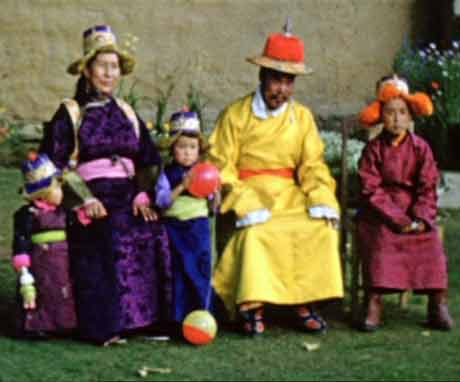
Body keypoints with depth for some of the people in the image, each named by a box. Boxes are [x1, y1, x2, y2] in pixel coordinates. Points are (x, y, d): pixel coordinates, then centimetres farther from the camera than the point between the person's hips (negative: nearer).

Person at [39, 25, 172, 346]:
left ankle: (146, 314, -16)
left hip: (128, 197, 4)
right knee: (110, 240, -30)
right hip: (92, 197, -4)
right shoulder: (69, 114, 5)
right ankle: (104, 326, -25)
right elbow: (56, 164, -2)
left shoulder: (127, 114, 19)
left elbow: (149, 160, 16)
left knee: (153, 234, -24)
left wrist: (142, 194, -2)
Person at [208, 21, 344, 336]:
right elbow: (222, 167, -3)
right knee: (256, 233, -32)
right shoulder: (236, 115, 1)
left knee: (321, 226, -22)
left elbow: (312, 166, 9)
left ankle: (304, 302, -14)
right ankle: (252, 306, -23)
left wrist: (323, 202, -11)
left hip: (290, 195, 3)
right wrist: (246, 204, -18)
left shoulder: (302, 117, 12)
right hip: (249, 193, -3)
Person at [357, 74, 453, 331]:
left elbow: (428, 188, 0)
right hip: (381, 211, -1)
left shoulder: (420, 148, 4)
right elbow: (372, 190, -7)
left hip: (415, 209, 1)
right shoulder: (374, 149, 0)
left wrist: (421, 218, -17)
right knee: (380, 240, -27)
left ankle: (438, 304, -15)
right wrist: (397, 218, -18)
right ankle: (375, 305, -27)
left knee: (430, 240, -22)